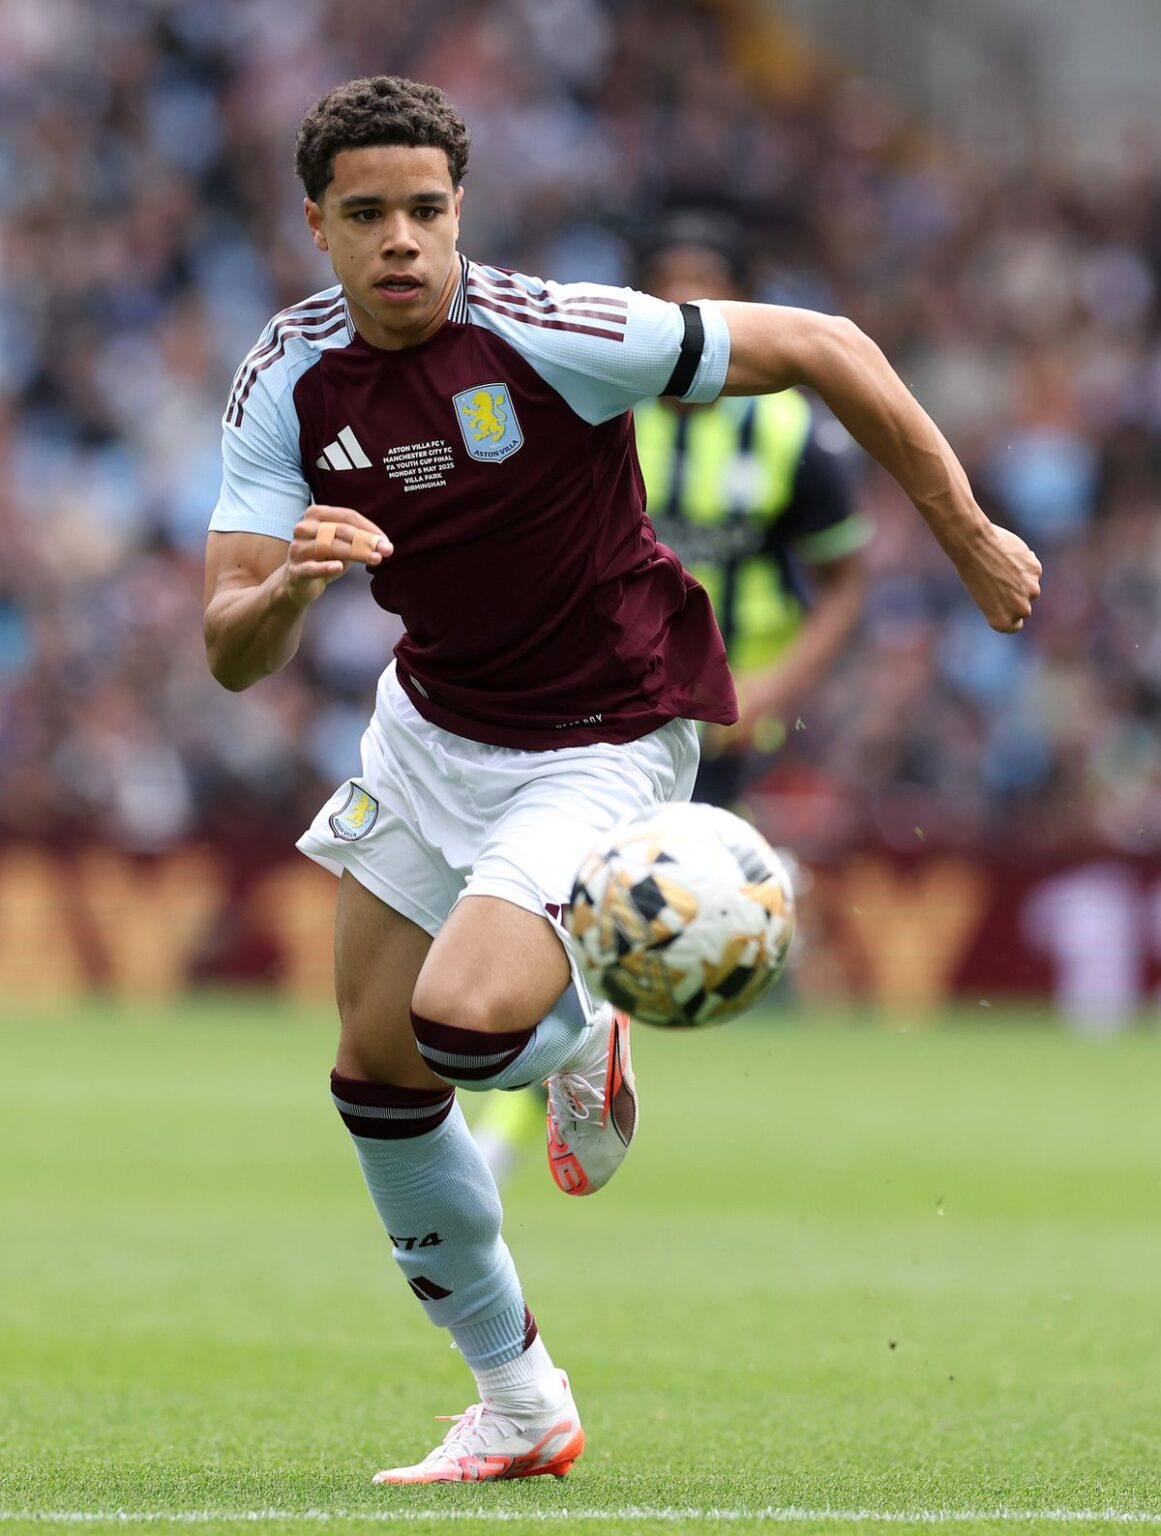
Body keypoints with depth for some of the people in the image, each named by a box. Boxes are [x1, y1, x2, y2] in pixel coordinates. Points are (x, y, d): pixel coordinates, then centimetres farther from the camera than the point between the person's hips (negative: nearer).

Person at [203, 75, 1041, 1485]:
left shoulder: (553, 335, -25)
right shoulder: (288, 379, -10)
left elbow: (820, 347, -15)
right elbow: (231, 657, -14)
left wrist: (969, 537, -10)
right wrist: (287, 586, -38)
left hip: (601, 744, -6)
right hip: (433, 723, 6)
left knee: (465, 1022, -28)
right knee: (374, 1068, 8)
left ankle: (577, 1037, 12)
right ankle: (518, 1406, 25)